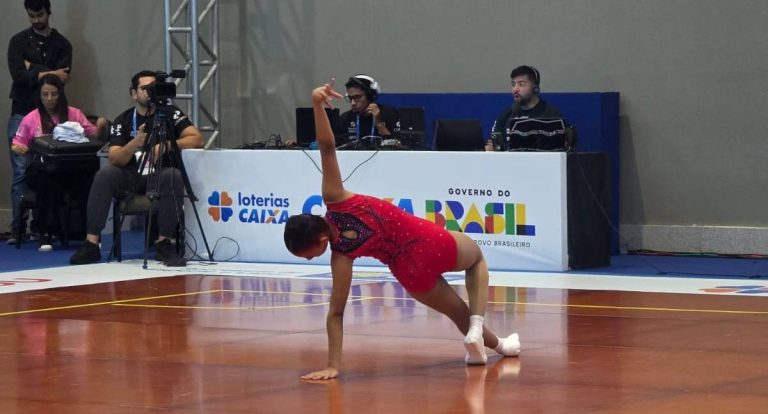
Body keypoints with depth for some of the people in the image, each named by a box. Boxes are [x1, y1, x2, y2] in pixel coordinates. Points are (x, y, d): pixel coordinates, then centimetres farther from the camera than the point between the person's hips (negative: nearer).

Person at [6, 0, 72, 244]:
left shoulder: (61, 44, 9)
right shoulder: (19, 41, 5)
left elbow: (63, 78, -6)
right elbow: (17, 74, -9)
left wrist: (33, 69, -7)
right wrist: (47, 74, -12)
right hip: (22, 113, -1)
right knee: (21, 172, -4)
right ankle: (17, 229, -4)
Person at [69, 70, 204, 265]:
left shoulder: (170, 113, 2)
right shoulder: (123, 121, 3)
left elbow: (197, 139, -11)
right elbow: (115, 159, -10)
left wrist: (166, 146, -21)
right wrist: (135, 143, -28)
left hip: (161, 176, -1)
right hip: (132, 178, 1)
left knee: (174, 176, -35)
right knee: (105, 174, -27)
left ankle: (164, 242, -29)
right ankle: (91, 243, -30)